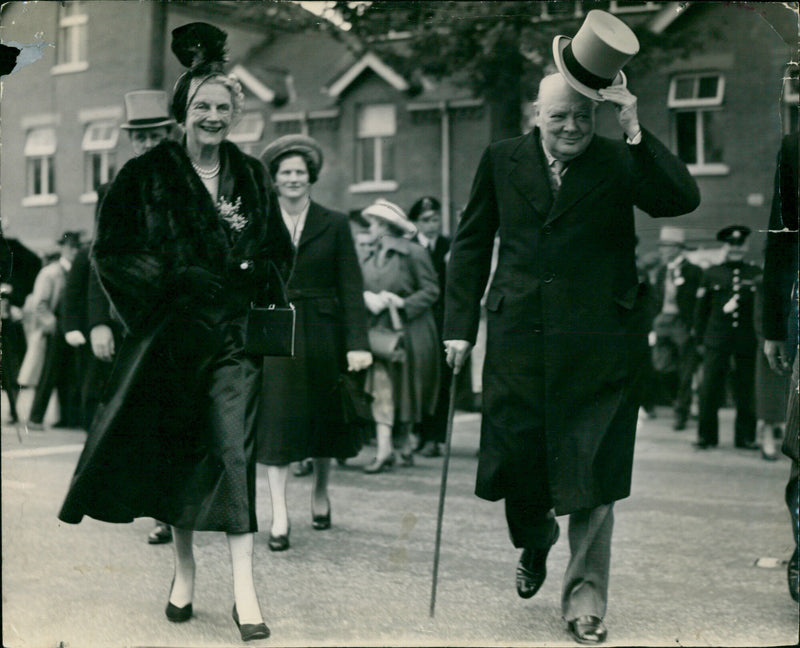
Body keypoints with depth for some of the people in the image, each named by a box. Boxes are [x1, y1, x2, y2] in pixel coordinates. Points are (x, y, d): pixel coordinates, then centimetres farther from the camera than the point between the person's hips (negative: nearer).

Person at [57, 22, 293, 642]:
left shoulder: (252, 176, 8)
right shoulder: (147, 175, 0)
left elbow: (280, 254, 15)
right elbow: (112, 251, -1)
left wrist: (253, 278, -4)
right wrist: (175, 280, -11)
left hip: (233, 335, 0)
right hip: (170, 332, 0)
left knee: (233, 447, -11)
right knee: (176, 450, 9)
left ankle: (245, 588, -11)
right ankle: (184, 570, 27)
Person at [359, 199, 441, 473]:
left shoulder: (413, 253, -6)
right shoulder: (370, 259, 12)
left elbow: (431, 290, -7)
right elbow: (360, 288, 8)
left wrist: (403, 303, -17)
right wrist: (369, 298, -13)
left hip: (409, 333, -4)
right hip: (379, 332, 4)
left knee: (405, 387, 5)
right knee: (381, 387, -4)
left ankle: (404, 443, 19)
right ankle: (384, 448, -4)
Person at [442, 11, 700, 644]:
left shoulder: (620, 162, 1)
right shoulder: (503, 160, 8)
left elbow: (684, 199, -15)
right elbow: (472, 242, 13)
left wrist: (634, 131, -22)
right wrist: (460, 324, 8)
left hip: (597, 342, -2)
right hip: (519, 337, 2)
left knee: (590, 473, 1)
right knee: (516, 456, 10)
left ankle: (585, 597, 15)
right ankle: (535, 544, 42)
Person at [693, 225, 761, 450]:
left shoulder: (756, 274, 10)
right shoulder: (711, 274, 9)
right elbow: (701, 308, 9)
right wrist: (700, 339, 5)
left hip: (747, 341, 1)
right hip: (716, 340, -1)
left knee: (746, 390, 4)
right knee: (709, 389, -3)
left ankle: (745, 436, 13)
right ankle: (706, 436, 6)